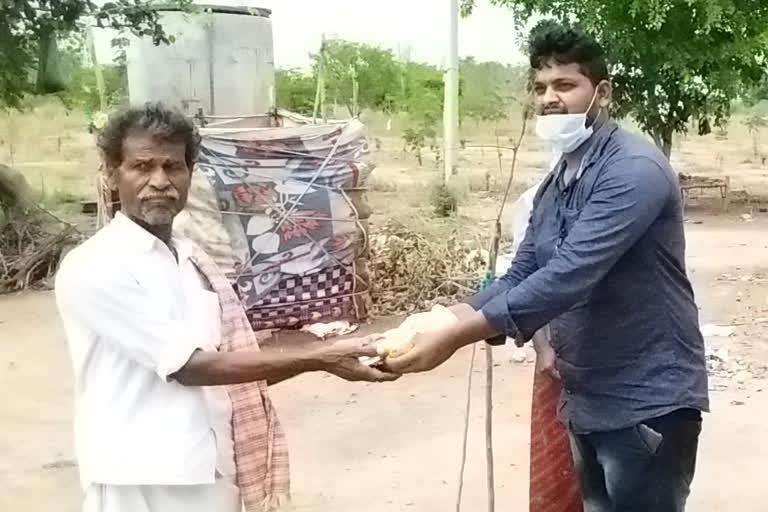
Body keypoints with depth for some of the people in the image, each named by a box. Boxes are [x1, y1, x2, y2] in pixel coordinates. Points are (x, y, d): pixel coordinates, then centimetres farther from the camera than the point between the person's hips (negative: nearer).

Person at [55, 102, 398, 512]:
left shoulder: (192, 260, 9)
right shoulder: (93, 268, -14)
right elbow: (188, 366, -18)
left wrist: (320, 355, 1)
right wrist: (318, 360, -19)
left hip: (214, 478, 7)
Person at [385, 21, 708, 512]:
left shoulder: (633, 170, -20)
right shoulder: (557, 182, 8)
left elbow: (568, 277, -31)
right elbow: (520, 275, 6)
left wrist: (457, 337, -33)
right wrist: (443, 323, -10)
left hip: (646, 400, -8)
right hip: (586, 397, 8)